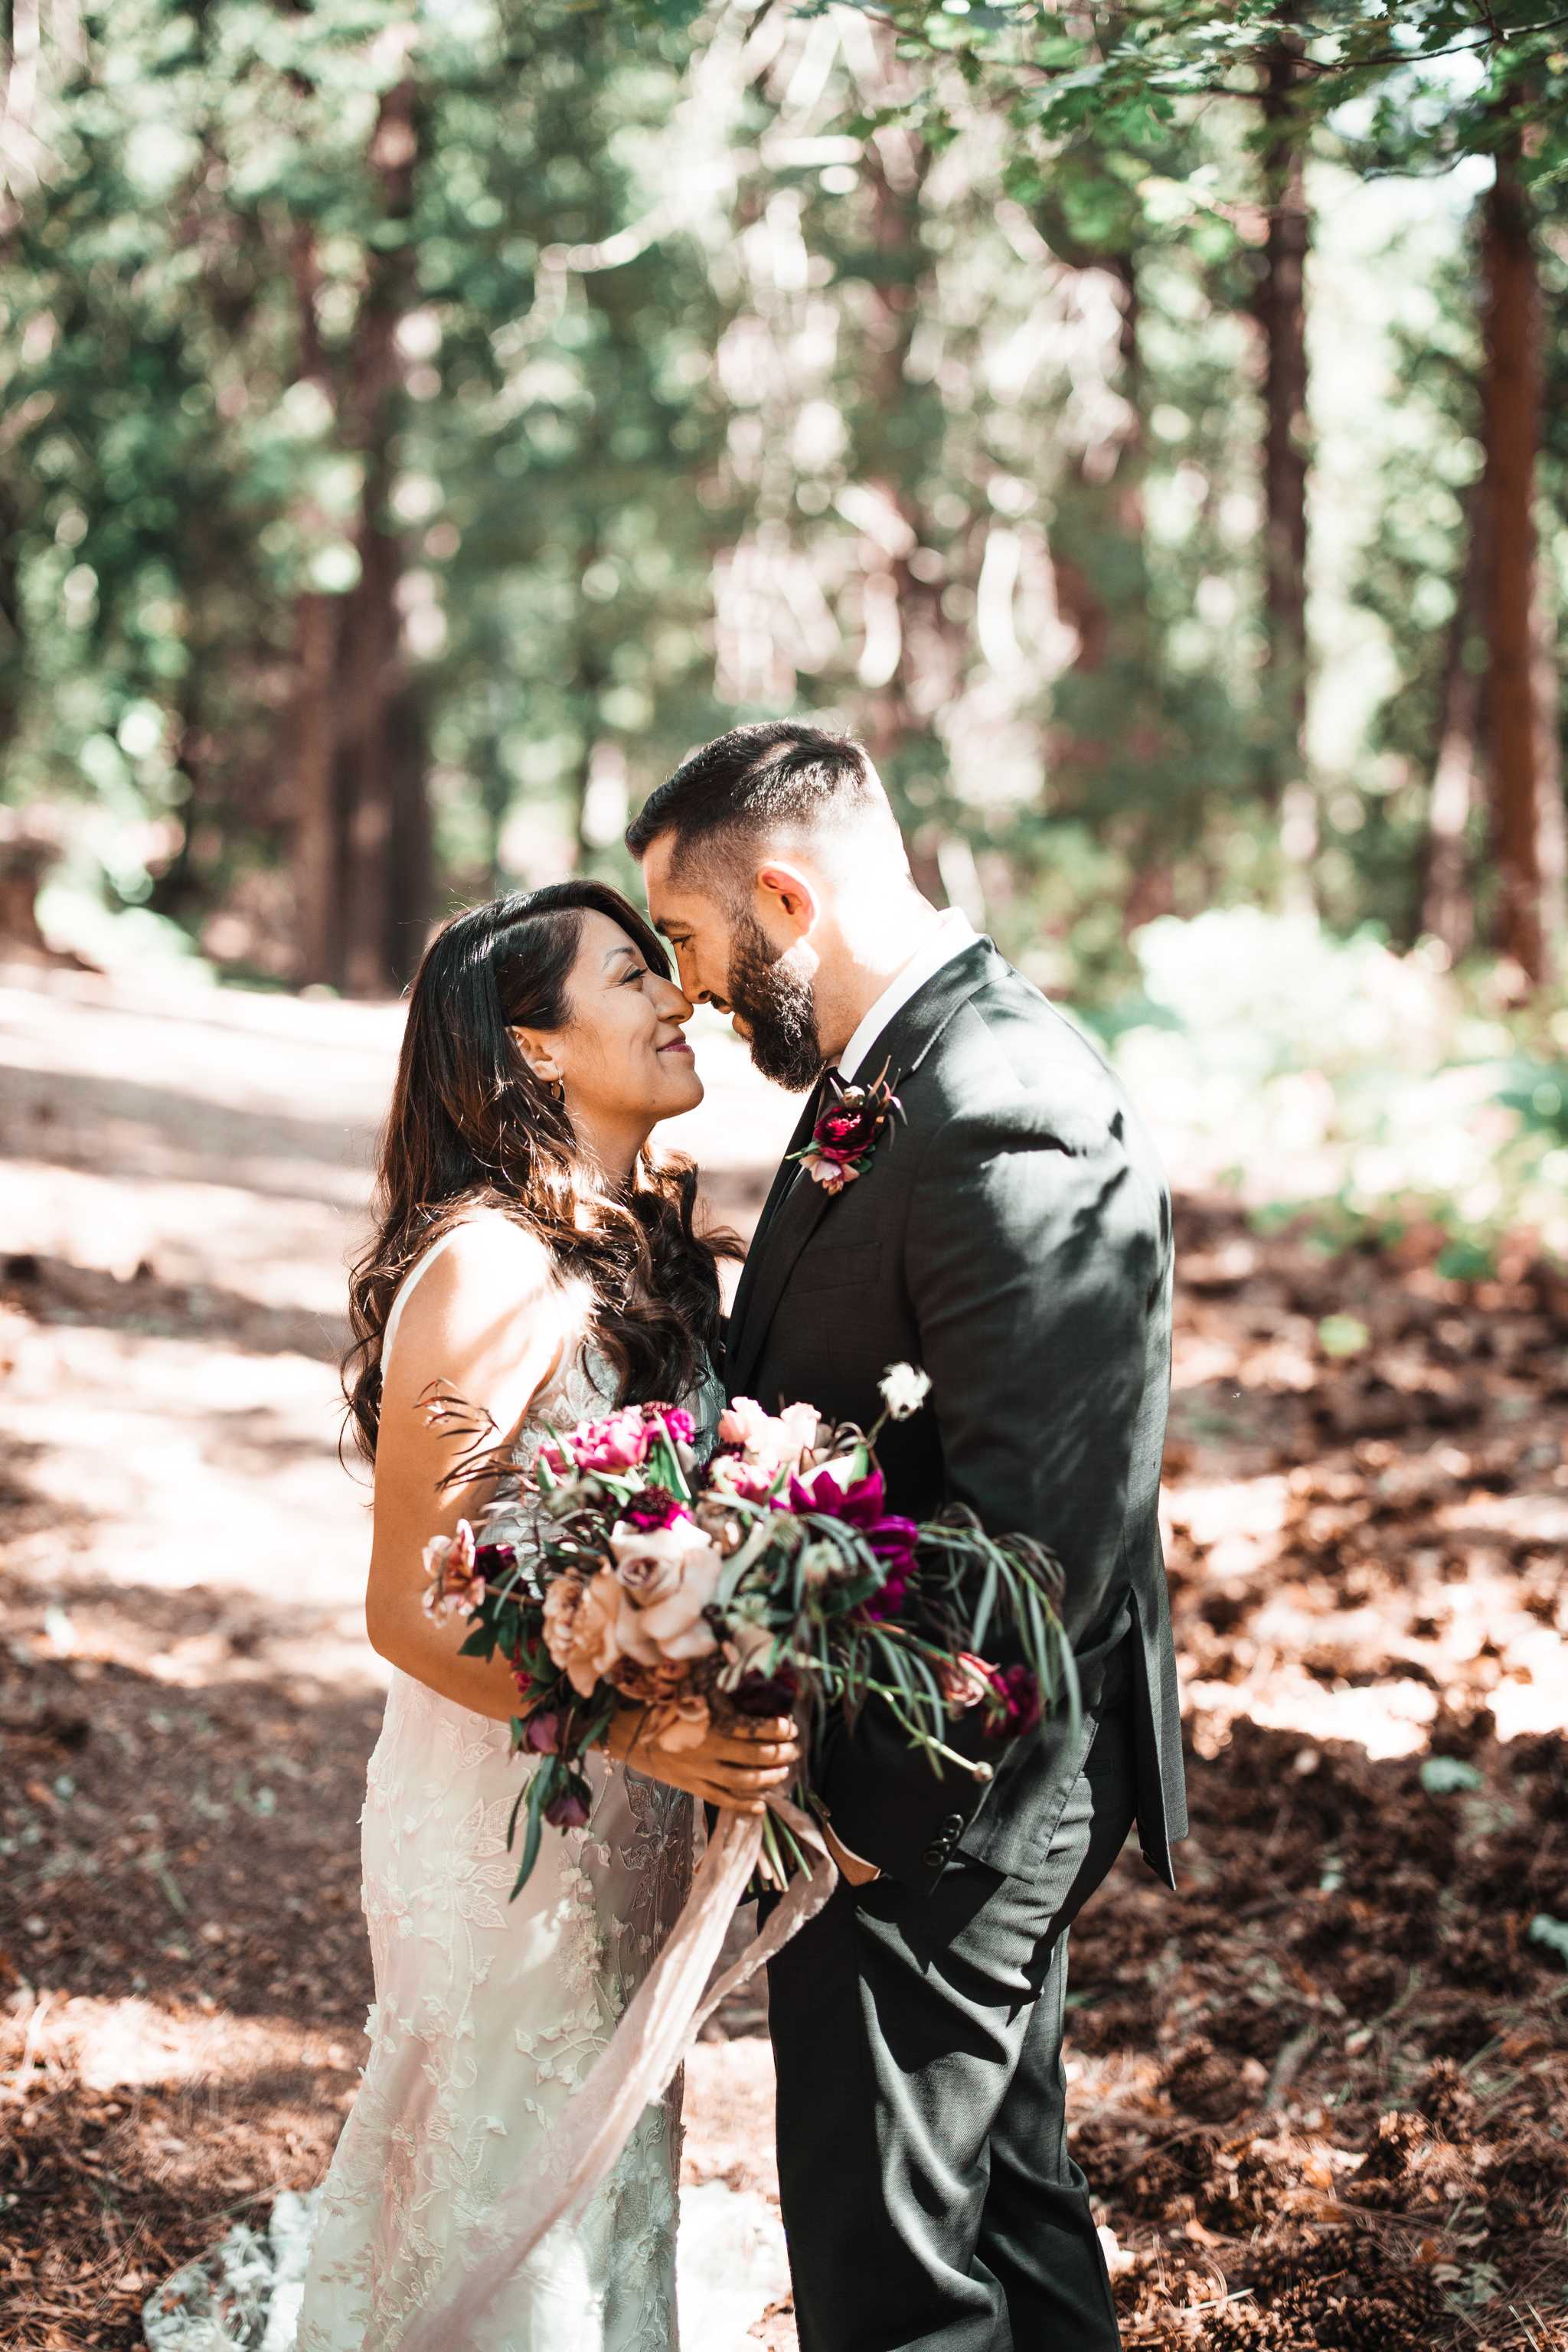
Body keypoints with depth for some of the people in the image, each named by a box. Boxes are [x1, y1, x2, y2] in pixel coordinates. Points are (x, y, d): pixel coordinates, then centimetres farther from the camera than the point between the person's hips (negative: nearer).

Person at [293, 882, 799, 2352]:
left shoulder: (646, 1238, 4)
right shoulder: (486, 1270, -23)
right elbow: (406, 1611, -21)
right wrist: (634, 1726, -31)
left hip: (628, 1810, 8)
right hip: (509, 1822, -8)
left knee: (611, 2162, 23)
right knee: (504, 2189, 10)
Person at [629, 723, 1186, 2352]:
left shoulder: (1006, 1132, -26)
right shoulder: (889, 1072, 6)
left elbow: (1038, 1530, -29)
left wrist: (855, 1782, -21)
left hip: (934, 1801, -10)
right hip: (963, 1760, 10)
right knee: (1005, 2173, 25)